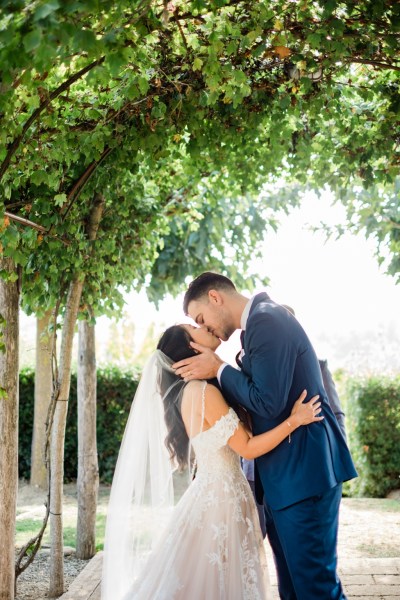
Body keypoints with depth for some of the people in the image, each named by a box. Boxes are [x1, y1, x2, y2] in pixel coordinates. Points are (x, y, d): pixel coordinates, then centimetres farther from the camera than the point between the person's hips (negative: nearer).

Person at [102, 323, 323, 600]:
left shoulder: (193, 389, 9)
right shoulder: (203, 391, -19)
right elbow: (247, 447, -16)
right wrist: (295, 419, -13)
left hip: (214, 493, 9)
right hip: (220, 497, -9)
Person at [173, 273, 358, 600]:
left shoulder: (267, 320, -16)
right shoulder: (263, 319, 15)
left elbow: (267, 401, -22)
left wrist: (218, 369, -12)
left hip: (303, 472, -10)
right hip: (286, 474, 10)